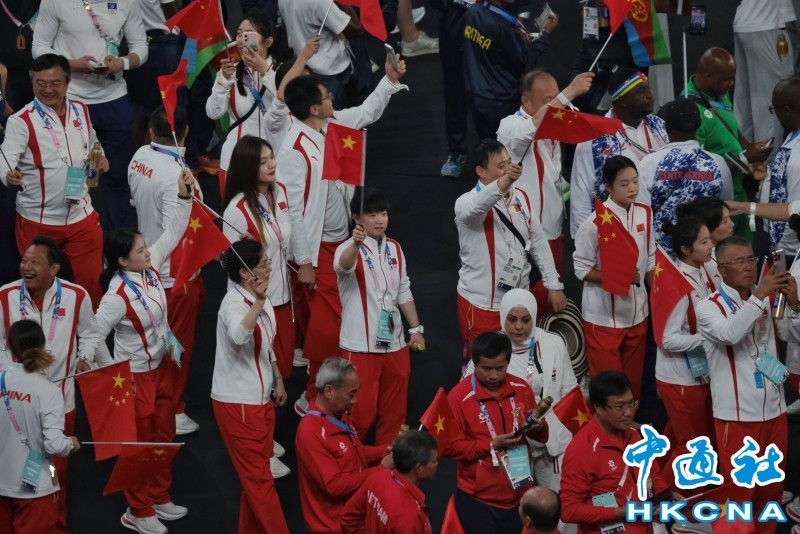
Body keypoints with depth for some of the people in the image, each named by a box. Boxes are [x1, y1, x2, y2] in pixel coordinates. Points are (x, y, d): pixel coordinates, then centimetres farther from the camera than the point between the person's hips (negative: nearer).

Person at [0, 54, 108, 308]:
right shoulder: (21, 121, -13)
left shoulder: (81, 111, 3)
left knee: (92, 282, 11)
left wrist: (99, 158, -2)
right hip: (37, 221, -4)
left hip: (81, 217, 4)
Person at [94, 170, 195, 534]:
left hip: (162, 365, 8)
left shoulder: (150, 268, -9)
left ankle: (159, 498, 37)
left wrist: (184, 197, -16)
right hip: (135, 374, -8)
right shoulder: (118, 295, -29)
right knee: (140, 442, 8)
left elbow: (173, 233, -4)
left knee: (164, 435, 20)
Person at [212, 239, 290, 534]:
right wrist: (258, 303, -54)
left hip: (260, 397, 9)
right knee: (259, 477, 1)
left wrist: (277, 380, 17)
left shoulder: (258, 299, 4)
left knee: (256, 473, 18)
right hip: (237, 402, -9)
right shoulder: (233, 304, -22)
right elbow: (240, 336, -46)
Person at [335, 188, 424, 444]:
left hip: (394, 343, 6)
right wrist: (356, 244, -60)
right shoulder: (349, 249, -13)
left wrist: (416, 329, 15)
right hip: (361, 346, -6)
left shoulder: (394, 249, 8)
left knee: (394, 412, 15)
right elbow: (343, 265, -39)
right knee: (360, 413, -4)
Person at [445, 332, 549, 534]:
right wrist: (491, 445, -20)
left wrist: (537, 428, -11)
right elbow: (451, 446, -11)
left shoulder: (522, 389, 1)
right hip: (478, 499, -4)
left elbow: (541, 435, 12)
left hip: (520, 495, 4)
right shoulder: (459, 396, -11)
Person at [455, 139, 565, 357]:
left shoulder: (521, 198, 4)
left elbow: (539, 242, 11)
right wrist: (505, 181, -62)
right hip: (482, 304, -6)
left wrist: (554, 285, 7)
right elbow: (479, 205, -43)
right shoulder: (467, 202, -17)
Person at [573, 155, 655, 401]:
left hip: (637, 314, 6)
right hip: (603, 317, -5)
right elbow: (582, 269, -12)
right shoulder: (595, 223, -18)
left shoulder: (644, 214, 1)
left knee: (634, 381, 16)